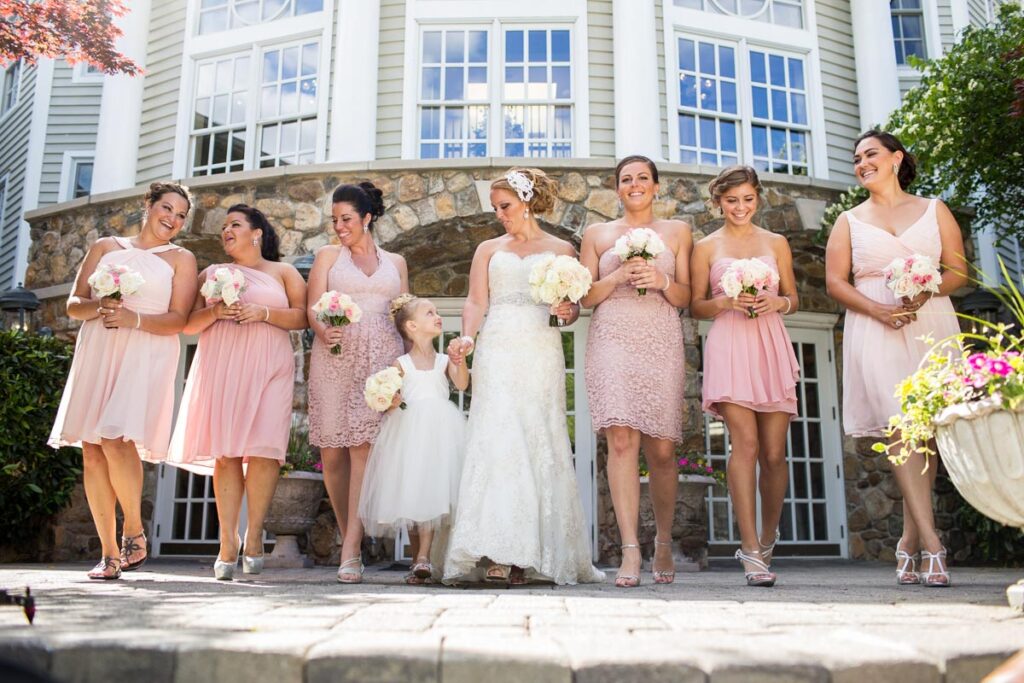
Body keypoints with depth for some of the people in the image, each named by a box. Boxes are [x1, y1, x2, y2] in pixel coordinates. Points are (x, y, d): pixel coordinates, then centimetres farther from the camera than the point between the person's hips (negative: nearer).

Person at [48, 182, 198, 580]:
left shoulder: (181, 259, 11)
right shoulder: (105, 247, 19)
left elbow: (177, 320, 0)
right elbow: (73, 304, 15)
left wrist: (134, 318, -16)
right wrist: (98, 307, -7)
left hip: (146, 356, -3)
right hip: (97, 352, 4)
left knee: (116, 438, -22)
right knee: (92, 449, -3)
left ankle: (134, 531, -1)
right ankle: (109, 553, 3)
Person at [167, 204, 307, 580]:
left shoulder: (283, 272, 15)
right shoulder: (211, 274, 21)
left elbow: (302, 317, 4)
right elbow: (188, 324, 14)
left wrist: (264, 313, -10)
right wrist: (215, 312, -4)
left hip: (268, 367, -2)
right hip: (221, 366, 2)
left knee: (263, 448, -13)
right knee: (226, 452, -6)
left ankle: (253, 535, -3)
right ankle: (227, 544, -5)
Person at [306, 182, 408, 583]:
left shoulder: (395, 262, 20)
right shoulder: (328, 256, 16)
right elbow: (313, 306, 5)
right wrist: (323, 331, -18)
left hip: (382, 355, -1)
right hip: (335, 355, 1)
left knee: (363, 444, -14)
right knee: (332, 452, -4)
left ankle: (351, 552, -16)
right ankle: (348, 536, 13)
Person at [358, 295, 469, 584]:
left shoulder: (444, 360, 12)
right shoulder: (401, 364, 8)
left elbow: (462, 384, -4)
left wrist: (460, 360, -20)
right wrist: (390, 401, -15)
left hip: (440, 430, 0)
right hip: (409, 429, 0)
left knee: (434, 490, -11)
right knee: (411, 490, 1)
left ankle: (424, 557, -13)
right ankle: (420, 556, 15)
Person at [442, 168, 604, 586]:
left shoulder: (561, 249, 16)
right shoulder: (488, 250, 19)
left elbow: (573, 307, 12)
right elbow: (476, 302, 8)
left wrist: (570, 311, -12)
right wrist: (466, 337, -11)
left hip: (541, 353, 0)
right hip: (497, 352, 1)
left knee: (539, 445, -6)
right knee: (497, 441, -13)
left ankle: (534, 554, -1)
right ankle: (498, 552, -16)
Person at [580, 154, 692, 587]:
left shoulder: (677, 232, 16)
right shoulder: (597, 234, 16)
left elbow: (685, 298, 12)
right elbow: (586, 297, 11)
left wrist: (661, 281, -9)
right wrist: (617, 277, -6)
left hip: (661, 342, 1)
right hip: (612, 339, 0)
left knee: (661, 449, -2)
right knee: (621, 439, -15)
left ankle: (664, 543, 18)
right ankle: (630, 551, -15)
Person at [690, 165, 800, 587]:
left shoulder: (776, 243, 16)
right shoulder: (707, 247, 11)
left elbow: (794, 300, 18)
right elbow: (696, 306, 10)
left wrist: (776, 302, -4)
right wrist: (724, 302, -10)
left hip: (772, 346, 3)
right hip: (728, 346, -2)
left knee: (774, 452, 1)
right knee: (744, 443, -15)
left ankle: (767, 537, 22)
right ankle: (751, 549, -13)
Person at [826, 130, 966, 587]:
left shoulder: (934, 211, 15)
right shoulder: (850, 221, 15)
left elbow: (959, 271, 10)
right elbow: (835, 282, 6)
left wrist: (928, 288, -12)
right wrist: (877, 309, -10)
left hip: (931, 326, 1)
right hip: (875, 332, -1)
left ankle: (910, 541, 6)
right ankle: (930, 542, -16)